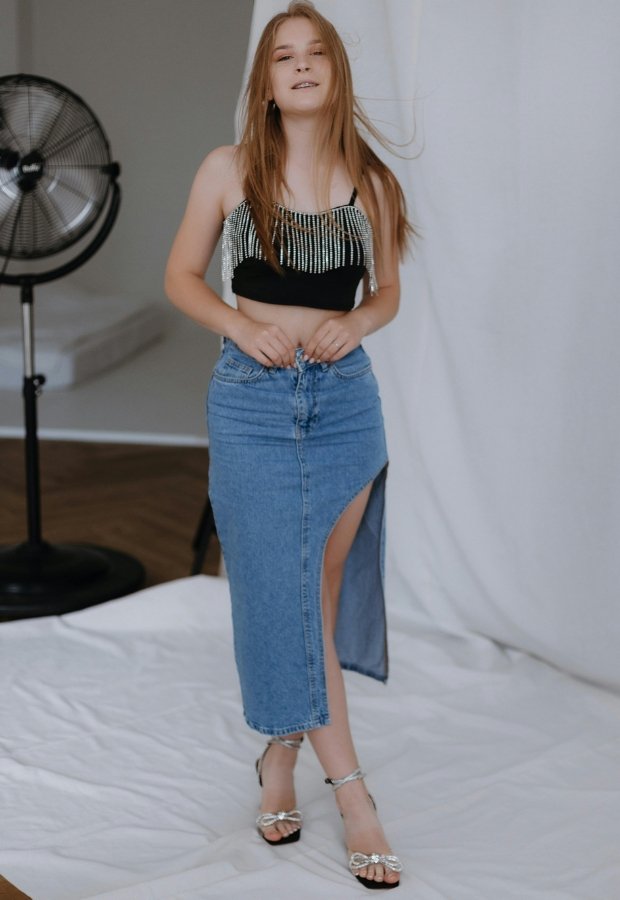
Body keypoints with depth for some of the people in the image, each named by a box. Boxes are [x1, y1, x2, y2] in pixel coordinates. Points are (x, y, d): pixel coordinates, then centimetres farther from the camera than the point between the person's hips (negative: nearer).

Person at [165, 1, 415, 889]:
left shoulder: (370, 181, 4)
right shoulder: (228, 171, 1)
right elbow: (182, 275, 7)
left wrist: (355, 324, -7)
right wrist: (244, 326, -10)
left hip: (345, 397, 2)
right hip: (252, 398, -1)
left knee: (318, 593, 6)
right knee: (282, 593, -5)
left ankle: (282, 754, 25)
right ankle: (351, 789, 1)